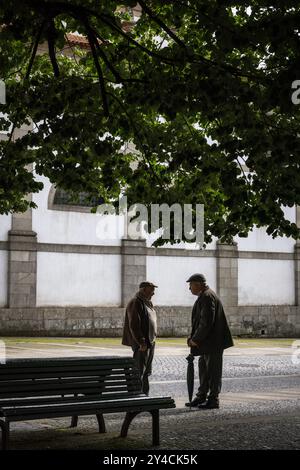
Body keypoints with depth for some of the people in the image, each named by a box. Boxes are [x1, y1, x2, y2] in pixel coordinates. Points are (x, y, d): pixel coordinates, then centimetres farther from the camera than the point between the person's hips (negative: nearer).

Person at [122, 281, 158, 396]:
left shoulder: (148, 303, 16)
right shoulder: (135, 303, -14)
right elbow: (134, 325, -21)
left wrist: (152, 339, 17)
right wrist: (141, 342, -23)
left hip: (150, 342, 10)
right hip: (141, 344, -10)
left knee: (146, 372, 14)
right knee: (139, 372, -9)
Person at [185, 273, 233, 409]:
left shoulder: (207, 297, -18)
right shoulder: (204, 296, 16)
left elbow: (207, 321, -24)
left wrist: (196, 339, -17)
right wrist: (193, 336, 10)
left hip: (213, 341, -11)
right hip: (207, 342, 11)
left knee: (213, 370, -3)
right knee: (203, 368, 15)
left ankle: (213, 400, 4)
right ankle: (201, 397, 24)